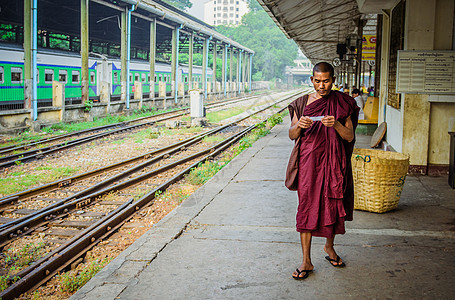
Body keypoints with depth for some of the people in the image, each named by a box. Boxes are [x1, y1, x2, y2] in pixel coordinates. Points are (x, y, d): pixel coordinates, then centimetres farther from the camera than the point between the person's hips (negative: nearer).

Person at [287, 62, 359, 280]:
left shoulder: (343, 103, 2)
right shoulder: (302, 102, 4)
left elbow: (350, 137, -3)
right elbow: (292, 135, 3)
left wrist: (335, 124, -22)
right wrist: (299, 125, -19)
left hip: (334, 161, 1)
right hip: (309, 160, 0)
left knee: (333, 204, 10)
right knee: (307, 206, -4)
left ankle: (329, 246, 36)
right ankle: (306, 261, 2)